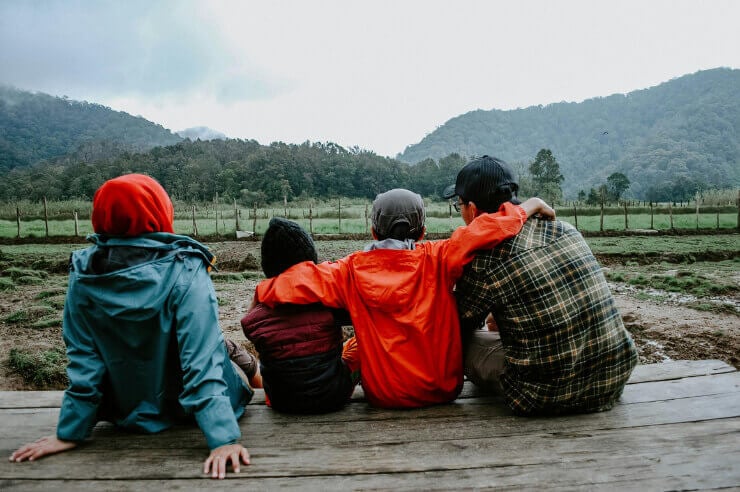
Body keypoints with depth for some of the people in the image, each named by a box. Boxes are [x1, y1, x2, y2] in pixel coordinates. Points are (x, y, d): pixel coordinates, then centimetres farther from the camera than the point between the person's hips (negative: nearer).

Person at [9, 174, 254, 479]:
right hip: (186, 409, -3)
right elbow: (202, 361, -30)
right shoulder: (183, 272, -27)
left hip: (128, 413, 4)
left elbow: (82, 360, -10)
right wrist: (223, 439, -28)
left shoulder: (83, 274, -15)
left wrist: (69, 432, -2)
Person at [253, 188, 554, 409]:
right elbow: (483, 232, -20)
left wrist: (262, 292, 0)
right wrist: (528, 207, -7)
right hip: (443, 390, 0)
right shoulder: (437, 260, -15)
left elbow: (302, 280, -16)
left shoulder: (352, 271, -12)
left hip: (382, 397, 1)